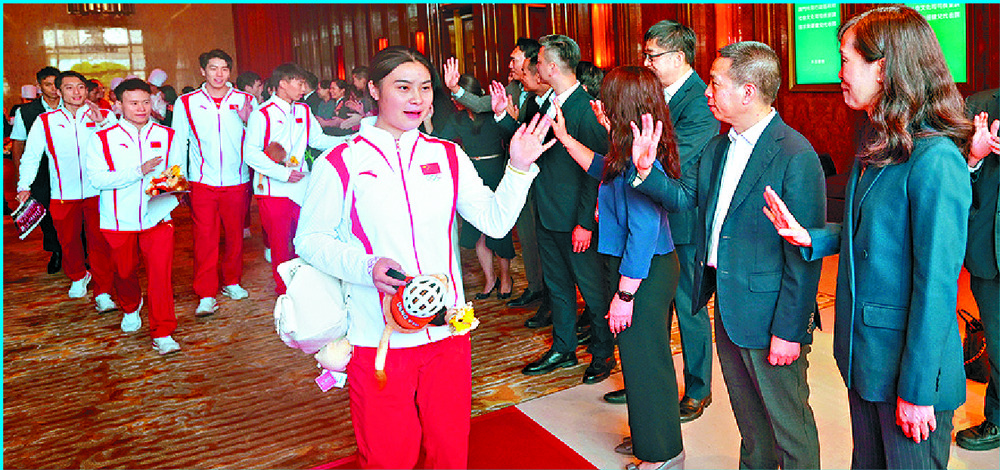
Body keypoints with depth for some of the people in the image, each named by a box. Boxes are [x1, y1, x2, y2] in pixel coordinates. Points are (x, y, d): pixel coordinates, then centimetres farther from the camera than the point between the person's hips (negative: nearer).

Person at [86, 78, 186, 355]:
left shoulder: (168, 136, 7)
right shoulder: (103, 139, 1)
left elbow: (178, 171, 9)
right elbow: (96, 178, -10)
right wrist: (138, 171, -20)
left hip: (157, 217, 0)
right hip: (119, 220, 0)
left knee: (161, 273, -11)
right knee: (125, 272, 15)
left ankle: (162, 334, -4)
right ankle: (131, 309, 47)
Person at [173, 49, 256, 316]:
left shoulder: (245, 101, 5)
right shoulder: (186, 103, 5)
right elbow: (179, 143, 8)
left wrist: (248, 121, -13)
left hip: (237, 181, 1)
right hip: (203, 182, -1)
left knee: (234, 234, 10)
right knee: (205, 237, -4)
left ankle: (232, 282, 27)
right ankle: (206, 296, 2)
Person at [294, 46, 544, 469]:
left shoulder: (448, 156, 5)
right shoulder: (340, 163, -5)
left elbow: (495, 222, 0)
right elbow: (309, 238, -3)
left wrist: (519, 167, -14)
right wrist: (367, 267, -19)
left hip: (447, 332, 3)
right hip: (377, 337, -3)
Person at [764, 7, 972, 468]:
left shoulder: (935, 161, -22)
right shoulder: (877, 146, 7)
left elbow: (936, 285, -21)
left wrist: (917, 389, -18)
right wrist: (809, 237, -3)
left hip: (909, 363, -8)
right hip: (863, 351, 8)